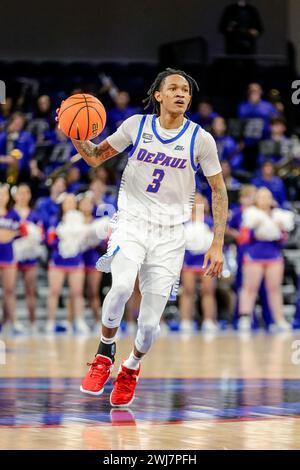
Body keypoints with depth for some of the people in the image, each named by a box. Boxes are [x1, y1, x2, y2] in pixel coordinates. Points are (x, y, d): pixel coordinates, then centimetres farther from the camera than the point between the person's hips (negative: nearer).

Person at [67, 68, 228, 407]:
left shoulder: (200, 139, -3)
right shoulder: (136, 125, 0)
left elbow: (219, 191, 5)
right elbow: (95, 157, 10)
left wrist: (217, 244, -2)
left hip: (170, 233, 0)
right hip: (131, 223, 0)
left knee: (150, 323, -2)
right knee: (121, 287, -31)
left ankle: (131, 367, 31)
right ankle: (105, 351, -3)